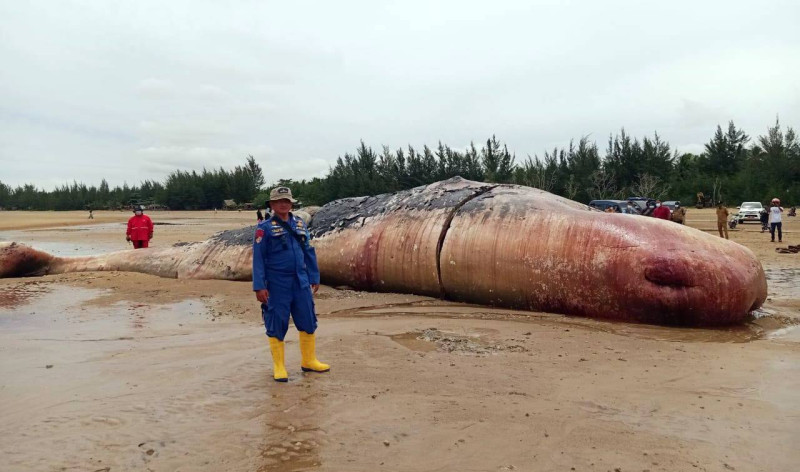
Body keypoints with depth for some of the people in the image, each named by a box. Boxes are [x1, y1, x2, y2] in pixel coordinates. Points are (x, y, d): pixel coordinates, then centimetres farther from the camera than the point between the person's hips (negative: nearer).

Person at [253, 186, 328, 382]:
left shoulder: (299, 223, 10)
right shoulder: (264, 228, -4)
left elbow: (308, 252, 14)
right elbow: (258, 258, -6)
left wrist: (314, 278, 12)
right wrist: (259, 287, -12)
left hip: (301, 283, 5)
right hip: (277, 284, -5)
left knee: (308, 322, 10)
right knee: (277, 326, 3)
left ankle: (309, 361, 25)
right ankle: (279, 367, 15)